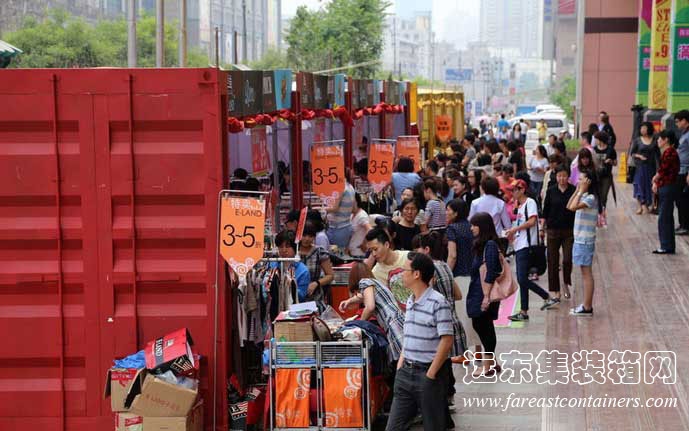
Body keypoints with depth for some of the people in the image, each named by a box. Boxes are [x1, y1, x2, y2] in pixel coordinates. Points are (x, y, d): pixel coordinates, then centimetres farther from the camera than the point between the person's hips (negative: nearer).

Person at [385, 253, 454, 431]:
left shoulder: (438, 302, -13)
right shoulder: (410, 302, 12)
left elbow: (447, 341, -16)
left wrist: (431, 374, -15)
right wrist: (401, 361, 9)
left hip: (428, 372, -8)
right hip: (406, 372, 8)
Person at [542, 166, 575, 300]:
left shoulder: (573, 191, -3)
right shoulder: (551, 191, 0)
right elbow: (545, 211, 6)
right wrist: (542, 228, 5)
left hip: (570, 230, -1)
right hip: (553, 230, 1)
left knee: (567, 259, -7)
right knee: (553, 261, 4)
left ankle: (566, 284, 21)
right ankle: (556, 290, 15)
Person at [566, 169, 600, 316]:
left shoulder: (591, 198, -17)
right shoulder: (584, 196, 12)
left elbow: (573, 207, -30)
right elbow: (569, 206, 11)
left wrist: (581, 191, -21)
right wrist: (577, 191, 6)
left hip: (585, 241, -9)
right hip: (580, 239, 9)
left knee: (587, 273, -5)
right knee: (585, 273, 13)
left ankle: (587, 308, -2)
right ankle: (586, 305, 18)